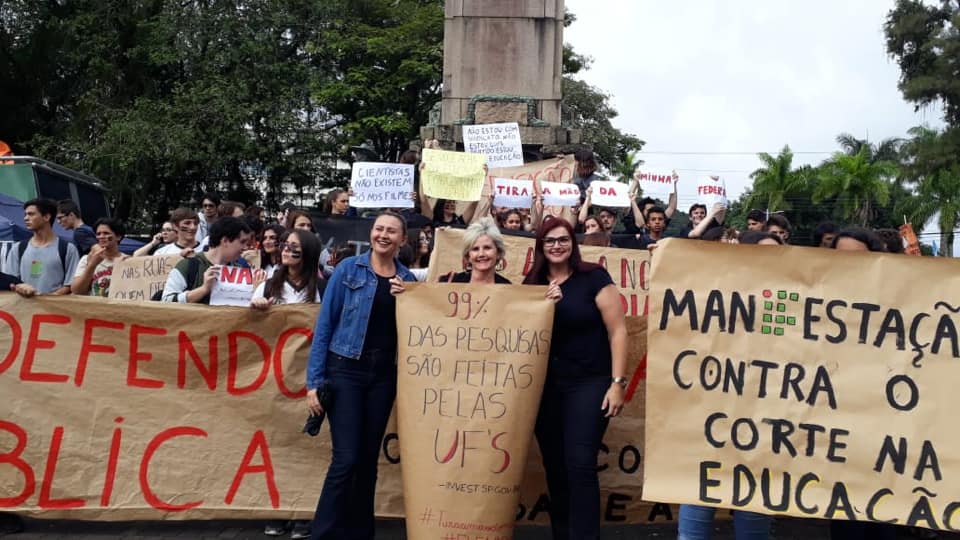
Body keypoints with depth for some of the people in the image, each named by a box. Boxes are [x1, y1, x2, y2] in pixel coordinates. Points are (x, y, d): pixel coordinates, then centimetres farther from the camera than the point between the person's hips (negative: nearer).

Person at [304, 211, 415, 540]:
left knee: (369, 459, 10)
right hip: (346, 370, -4)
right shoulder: (348, 269, -3)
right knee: (346, 458, -9)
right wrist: (314, 380, -8)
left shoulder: (408, 280, 7)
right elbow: (325, 325, -4)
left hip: (384, 375, 4)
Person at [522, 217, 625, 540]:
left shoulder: (593, 278, -6)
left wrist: (618, 382, -13)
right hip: (546, 386, 5)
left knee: (579, 464, -12)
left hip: (589, 382, -4)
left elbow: (617, 330, -7)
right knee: (554, 466, 10)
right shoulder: (532, 284, 6)